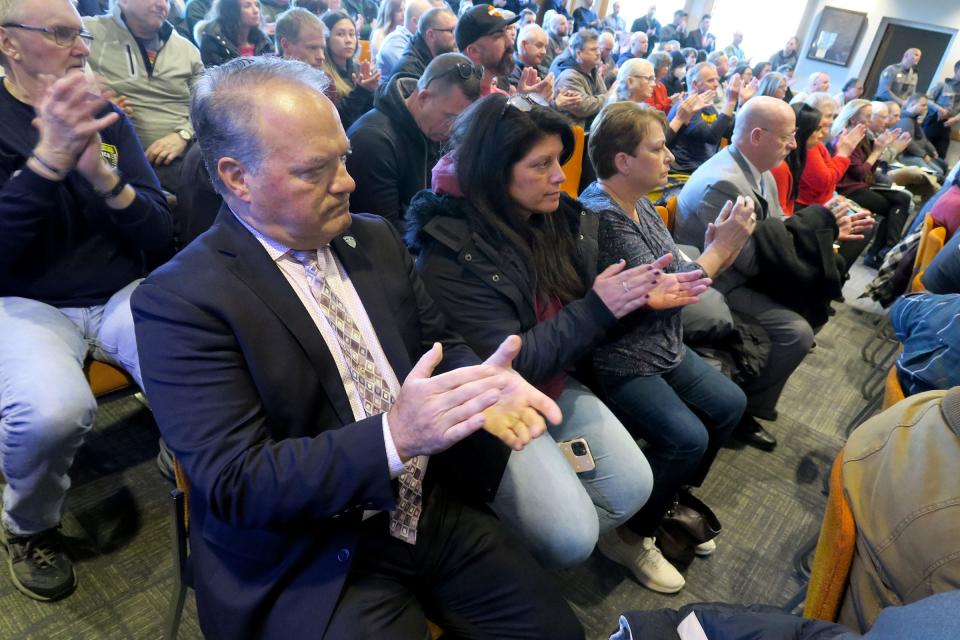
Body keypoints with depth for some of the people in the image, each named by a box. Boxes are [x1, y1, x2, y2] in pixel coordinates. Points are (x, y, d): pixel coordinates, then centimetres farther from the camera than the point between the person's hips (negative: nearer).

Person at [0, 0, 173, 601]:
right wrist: (49, 159, -24)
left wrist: (103, 176, -17)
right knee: (53, 410, -32)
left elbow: (162, 237, 1)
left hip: (122, 296, 2)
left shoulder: (108, 118, 8)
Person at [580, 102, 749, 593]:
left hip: (662, 345, 10)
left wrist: (722, 245, -6)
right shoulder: (601, 215, -22)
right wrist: (722, 246, -13)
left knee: (729, 404, 12)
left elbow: (681, 274, 10)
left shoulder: (640, 205, 6)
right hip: (617, 362, -10)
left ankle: (673, 502, 31)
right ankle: (626, 534, 7)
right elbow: (662, 291, -23)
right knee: (688, 438, -18)